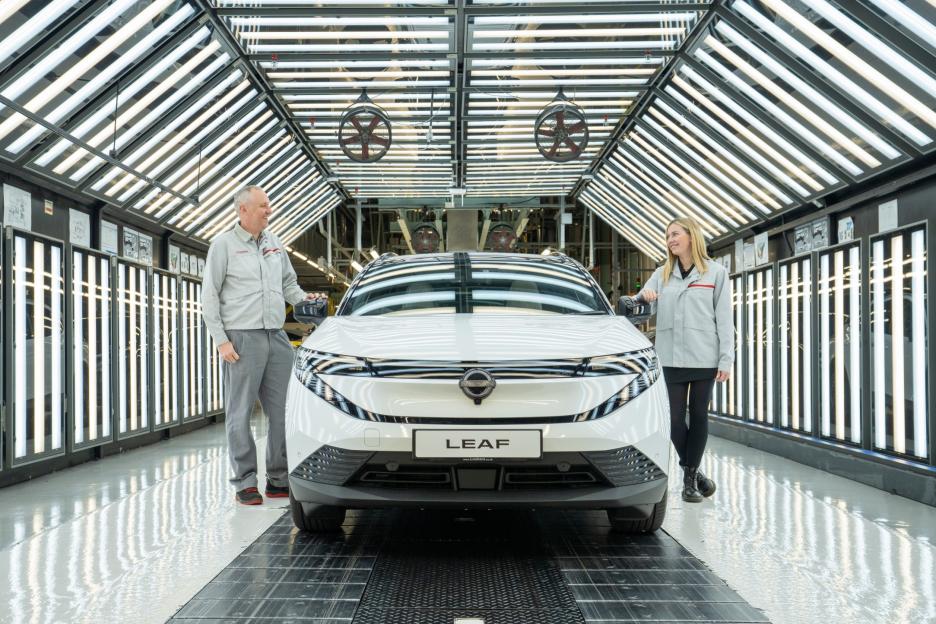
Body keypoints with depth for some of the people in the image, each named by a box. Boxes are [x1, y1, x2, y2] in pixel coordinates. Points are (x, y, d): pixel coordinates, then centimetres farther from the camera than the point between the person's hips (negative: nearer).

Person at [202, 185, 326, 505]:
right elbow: (209, 297, -3)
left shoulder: (274, 244, 15)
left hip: (277, 337, 6)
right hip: (242, 338, -6)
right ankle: (245, 483, 6)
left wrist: (304, 298, 2)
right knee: (240, 413, -1)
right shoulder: (224, 244, -1)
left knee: (282, 411, 6)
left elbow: (289, 283, 24)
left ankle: (279, 479, 15)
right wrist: (221, 340, -10)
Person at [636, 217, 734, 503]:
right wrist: (643, 295, -12)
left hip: (704, 358, -2)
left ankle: (690, 477, 11)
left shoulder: (716, 272, 5)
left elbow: (724, 318, 1)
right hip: (671, 358, 2)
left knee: (698, 416, 3)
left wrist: (726, 359, -6)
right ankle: (692, 472, 17)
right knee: (675, 418, 0)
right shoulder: (662, 274, 13)